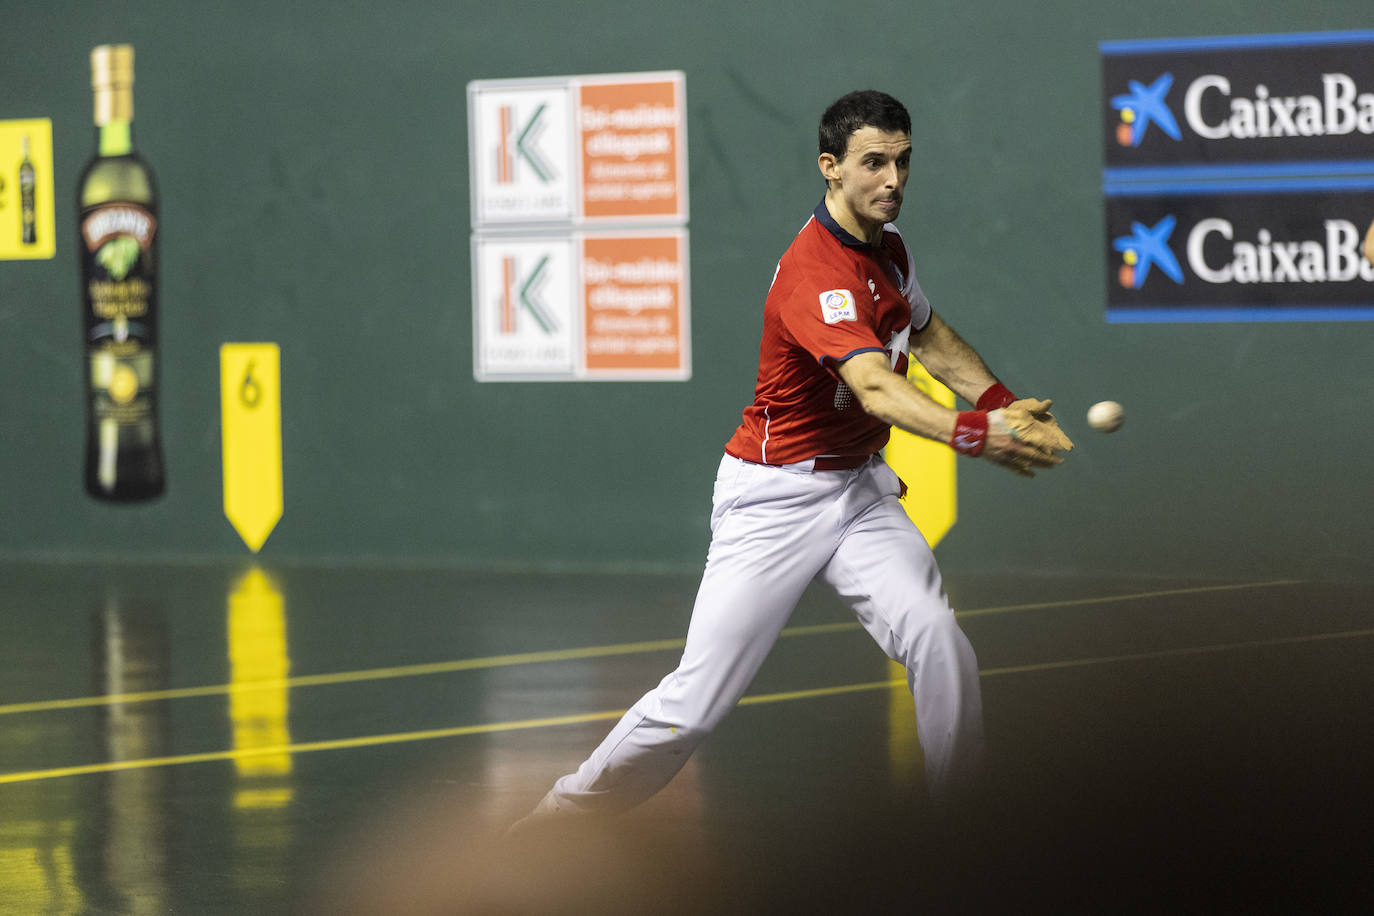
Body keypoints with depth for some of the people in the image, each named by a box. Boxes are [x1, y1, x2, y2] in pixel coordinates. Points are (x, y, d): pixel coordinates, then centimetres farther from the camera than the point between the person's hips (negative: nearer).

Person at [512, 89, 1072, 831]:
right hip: (774, 499, -7)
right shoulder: (813, 275, -25)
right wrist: (975, 435, -56)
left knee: (939, 647, -18)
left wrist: (1002, 403, 5)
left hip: (859, 491, 7)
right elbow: (875, 387, -40)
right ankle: (568, 812, 14)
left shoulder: (887, 248, 4)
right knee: (697, 702, -6)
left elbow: (929, 337, 23)